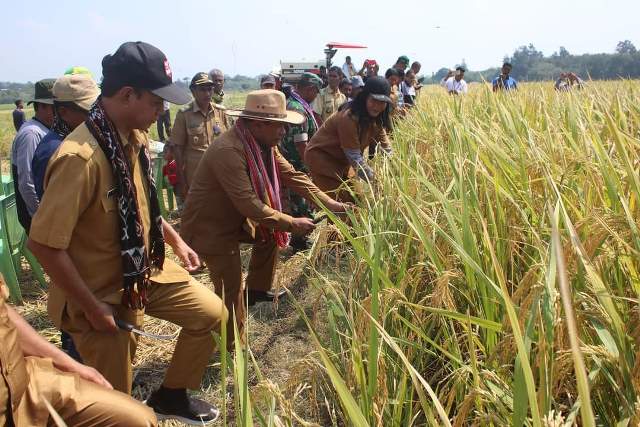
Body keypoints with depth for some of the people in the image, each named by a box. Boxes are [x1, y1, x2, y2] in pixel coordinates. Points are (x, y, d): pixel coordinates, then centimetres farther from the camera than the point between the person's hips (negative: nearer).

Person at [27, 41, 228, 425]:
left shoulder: (136, 137, -3)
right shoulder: (81, 157, -31)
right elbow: (43, 243, -28)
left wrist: (176, 240, 13)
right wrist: (92, 307, -22)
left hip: (145, 269, 8)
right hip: (101, 292, -8)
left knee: (212, 313, 15)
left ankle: (171, 396, 33)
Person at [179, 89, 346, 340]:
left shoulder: (262, 143, -3)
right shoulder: (228, 151, -32)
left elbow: (292, 175, -2)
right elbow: (248, 203, -34)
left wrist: (329, 204, -10)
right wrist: (292, 224, -27)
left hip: (234, 218, 9)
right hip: (208, 227, -9)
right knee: (231, 291, -5)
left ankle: (257, 290, 31)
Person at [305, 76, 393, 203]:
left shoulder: (376, 120, -6)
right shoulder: (349, 119, -30)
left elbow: (387, 150, -2)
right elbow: (355, 158, -30)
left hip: (342, 160, 8)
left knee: (353, 199, 10)